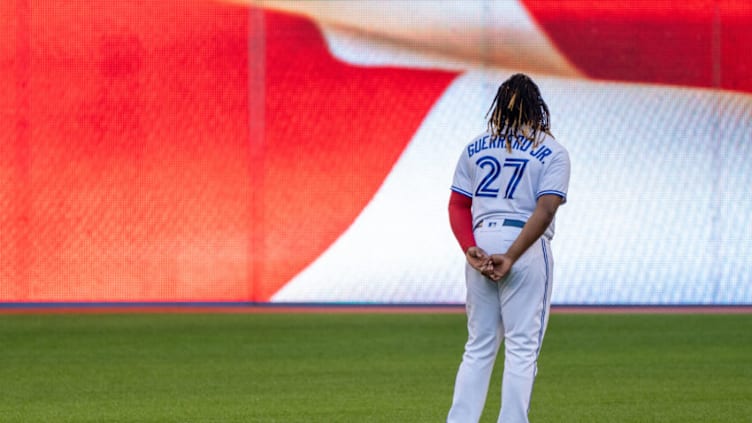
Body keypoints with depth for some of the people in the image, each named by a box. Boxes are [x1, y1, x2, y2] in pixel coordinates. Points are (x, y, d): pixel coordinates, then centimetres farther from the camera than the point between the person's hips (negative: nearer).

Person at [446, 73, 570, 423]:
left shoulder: (476, 148, 12)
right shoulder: (552, 151, 0)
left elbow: (457, 205, 4)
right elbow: (546, 209, -13)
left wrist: (470, 249, -6)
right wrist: (511, 258, -17)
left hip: (481, 247, 4)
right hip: (528, 249, -4)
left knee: (479, 346, 11)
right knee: (522, 347, -1)